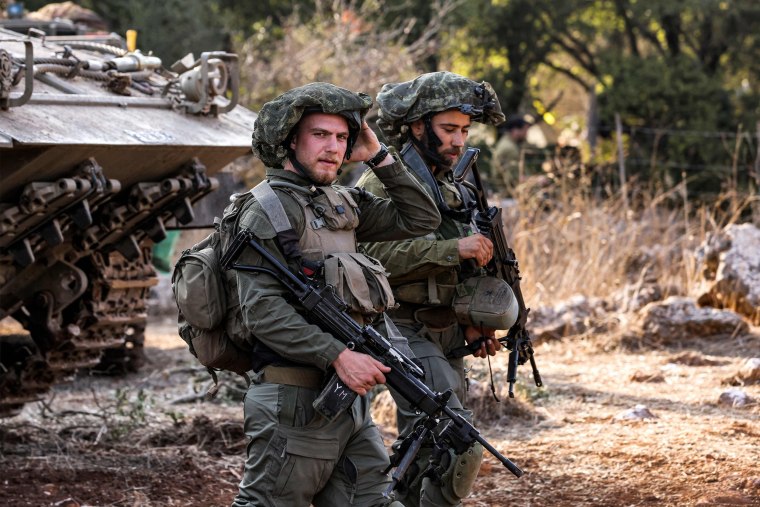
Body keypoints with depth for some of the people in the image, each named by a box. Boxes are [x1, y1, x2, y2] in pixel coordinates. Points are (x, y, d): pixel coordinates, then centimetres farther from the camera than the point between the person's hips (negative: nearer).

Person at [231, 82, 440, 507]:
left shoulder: (343, 203, 14)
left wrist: (379, 156, 8)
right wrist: (337, 355, -26)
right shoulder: (268, 210, -11)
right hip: (295, 401, -8)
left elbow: (421, 219, 17)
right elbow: (263, 311, -19)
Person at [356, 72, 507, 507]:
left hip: (445, 338, 9)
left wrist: (471, 324, 10)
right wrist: (452, 248, -27)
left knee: (423, 454, 13)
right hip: (407, 335, -9)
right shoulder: (384, 182, -10)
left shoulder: (450, 189, 16)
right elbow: (374, 254, -25)